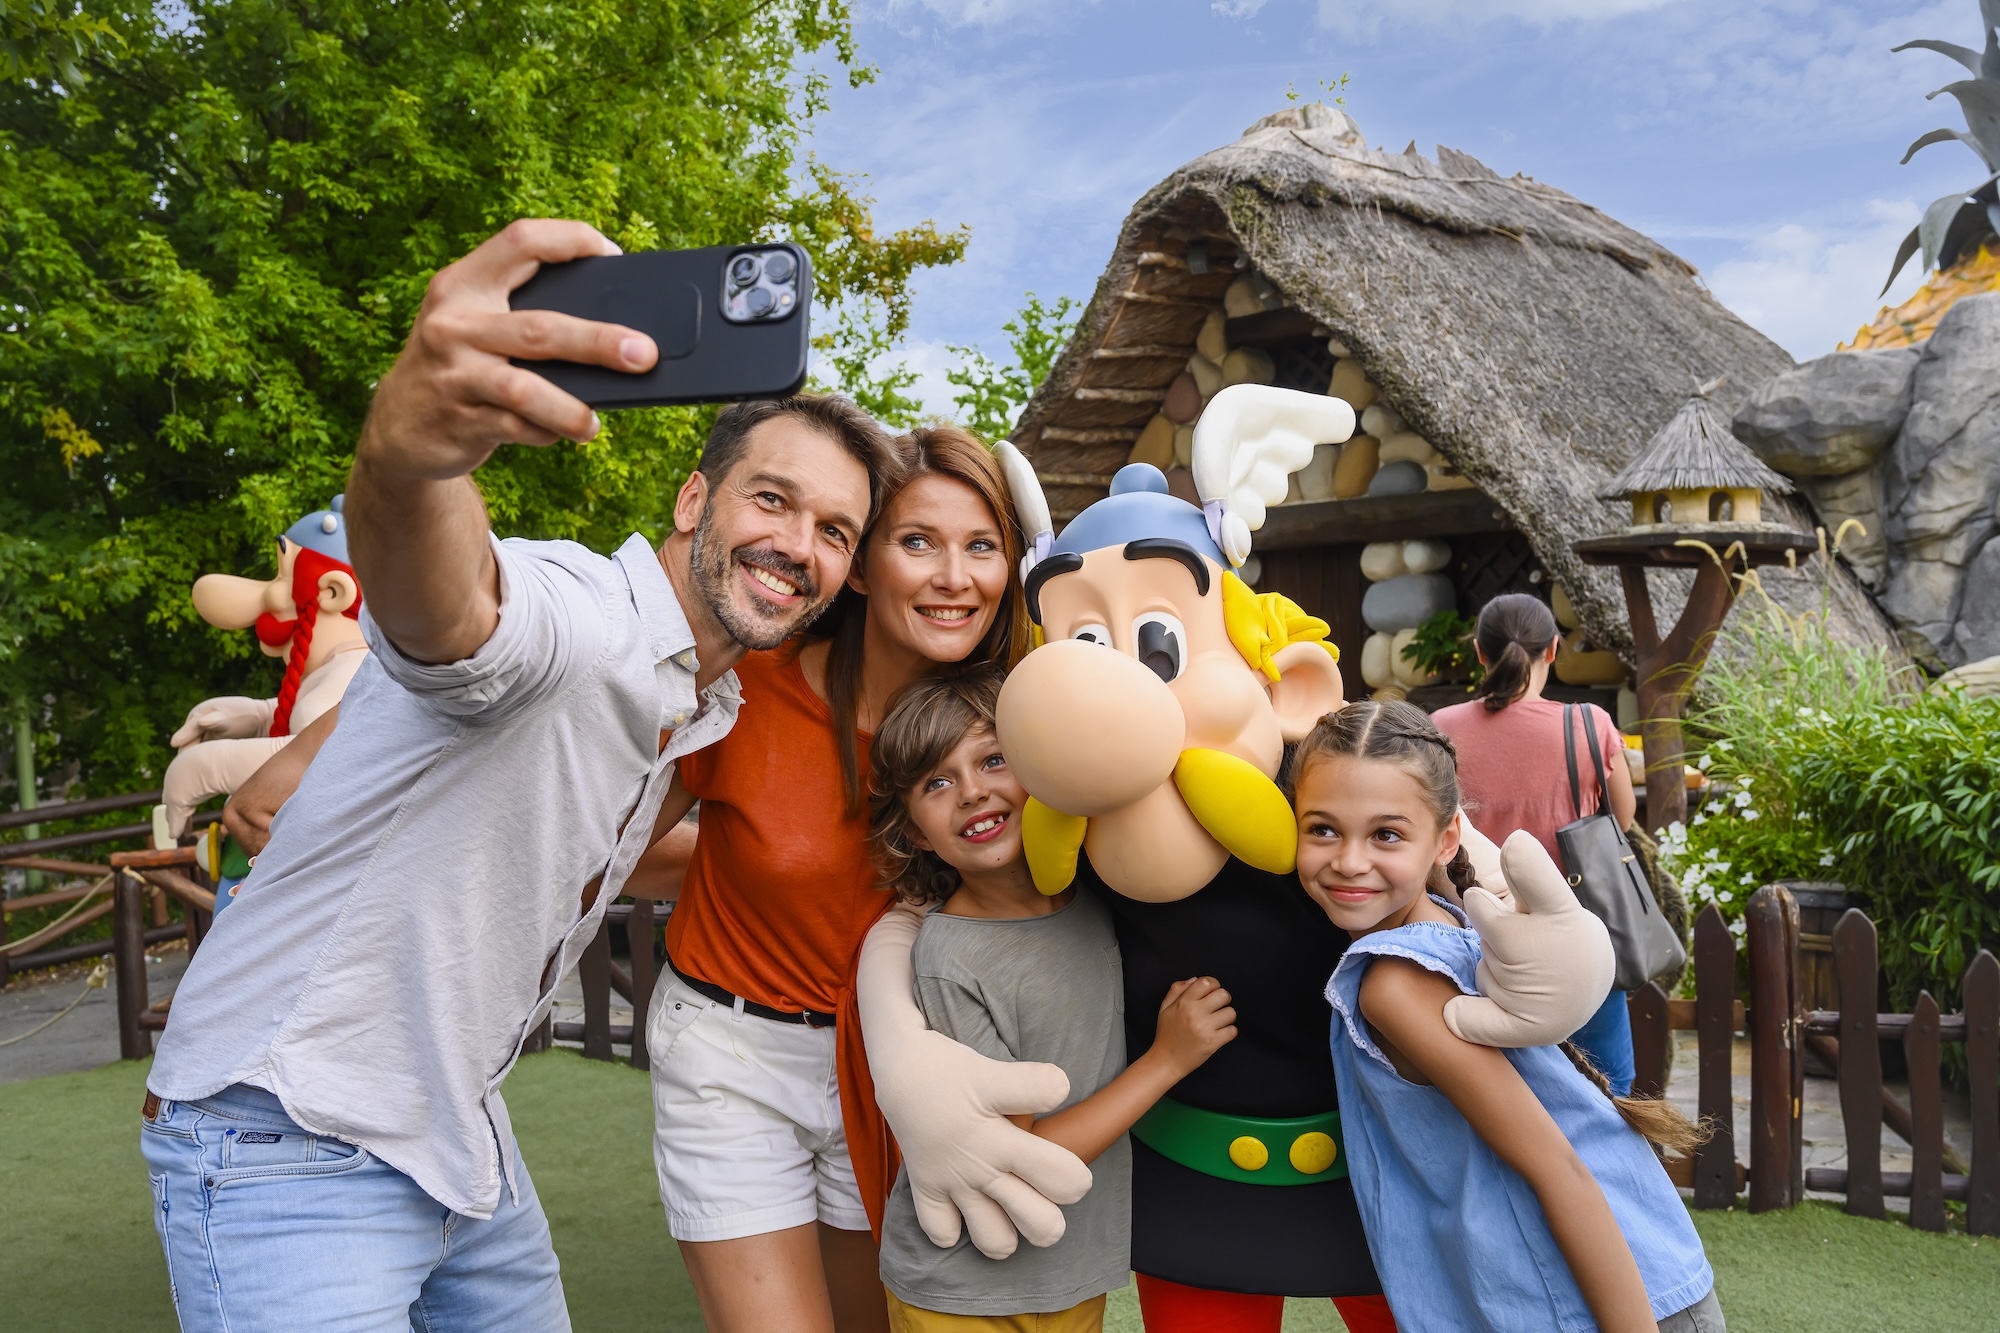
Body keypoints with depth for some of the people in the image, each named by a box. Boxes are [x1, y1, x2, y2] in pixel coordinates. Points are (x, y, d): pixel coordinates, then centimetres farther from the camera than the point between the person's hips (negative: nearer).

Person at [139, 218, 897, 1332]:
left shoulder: (710, 708, 6)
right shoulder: (569, 610, -23)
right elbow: (439, 609, -49)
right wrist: (405, 448, -68)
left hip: (461, 1140, 9)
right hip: (294, 1143, -8)